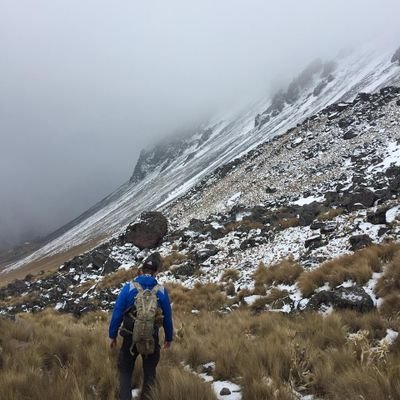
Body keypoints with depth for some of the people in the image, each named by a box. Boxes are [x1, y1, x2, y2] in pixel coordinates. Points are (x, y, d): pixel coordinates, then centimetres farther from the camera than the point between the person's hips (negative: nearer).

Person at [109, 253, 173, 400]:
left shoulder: (129, 288, -10)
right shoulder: (162, 291, -6)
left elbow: (117, 313, -8)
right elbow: (167, 317, 2)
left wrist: (112, 335, 3)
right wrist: (169, 338, 16)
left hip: (130, 337, -1)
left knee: (125, 371, 16)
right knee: (149, 373, 17)